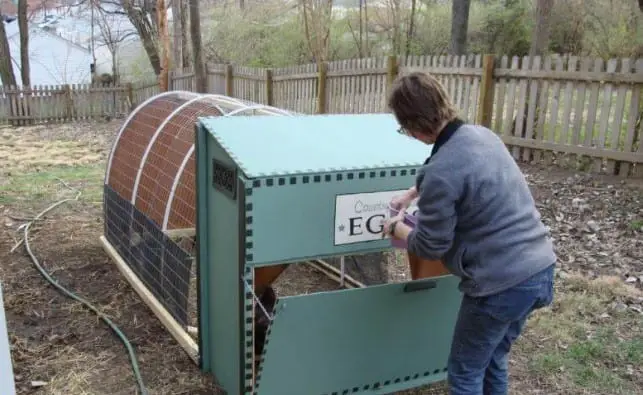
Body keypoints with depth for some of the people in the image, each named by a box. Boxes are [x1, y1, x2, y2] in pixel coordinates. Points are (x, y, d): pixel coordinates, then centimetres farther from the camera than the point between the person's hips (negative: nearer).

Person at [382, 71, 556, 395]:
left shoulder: (441, 172, -23)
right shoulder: (482, 134, 4)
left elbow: (429, 247, -10)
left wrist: (396, 228, 8)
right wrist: (412, 193, 33)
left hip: (502, 284, -8)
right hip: (540, 268, 8)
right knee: (495, 361, 24)